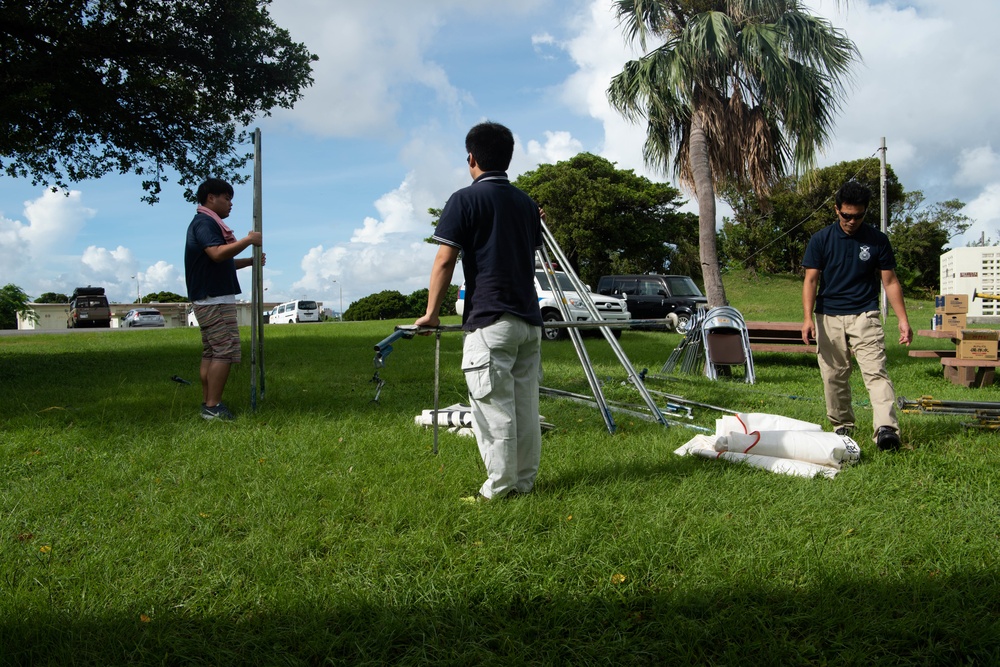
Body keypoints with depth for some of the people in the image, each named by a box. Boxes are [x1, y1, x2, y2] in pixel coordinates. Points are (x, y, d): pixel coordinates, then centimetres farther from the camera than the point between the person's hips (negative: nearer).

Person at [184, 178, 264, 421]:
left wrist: (250, 261, 15)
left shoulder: (209, 223, 22)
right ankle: (213, 407, -12)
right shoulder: (204, 222, -11)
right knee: (225, 351, -12)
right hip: (214, 299, -11)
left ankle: (207, 404, 14)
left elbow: (223, 262, 27)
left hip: (210, 299, 11)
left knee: (210, 352, 10)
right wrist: (248, 240, -18)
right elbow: (217, 253, -26)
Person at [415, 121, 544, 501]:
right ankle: (525, 481, 17)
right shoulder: (527, 204, 15)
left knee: (493, 406, -3)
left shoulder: (466, 200, -5)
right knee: (525, 405, 10)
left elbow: (444, 262, -8)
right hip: (529, 319, 7)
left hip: (489, 320, -7)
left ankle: (499, 489, 2)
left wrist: (431, 313, -1)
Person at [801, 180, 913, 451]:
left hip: (865, 316, -1)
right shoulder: (821, 240, 1)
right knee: (834, 377, 6)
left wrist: (903, 320, 0)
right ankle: (842, 426, 20)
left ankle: (886, 428, -24)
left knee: (876, 371, -14)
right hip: (828, 318, 1)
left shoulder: (877, 240, 2)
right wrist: (807, 318, -13)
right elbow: (811, 279, -2)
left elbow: (890, 281, 6)